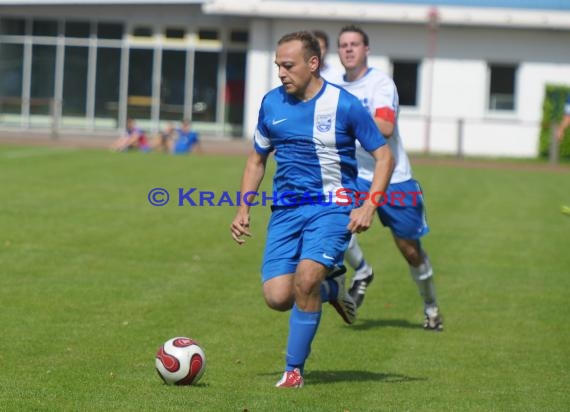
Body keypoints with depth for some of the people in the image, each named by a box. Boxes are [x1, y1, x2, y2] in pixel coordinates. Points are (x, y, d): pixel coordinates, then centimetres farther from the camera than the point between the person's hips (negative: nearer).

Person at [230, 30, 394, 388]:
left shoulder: (344, 105, -8)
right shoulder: (272, 103, 5)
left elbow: (384, 155, -2)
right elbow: (257, 159, 19)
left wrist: (369, 207, -14)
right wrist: (244, 209, 9)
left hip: (332, 207, -4)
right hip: (285, 209, 4)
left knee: (306, 279, -25)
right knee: (277, 297, -10)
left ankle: (294, 369, -8)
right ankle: (331, 287, 24)